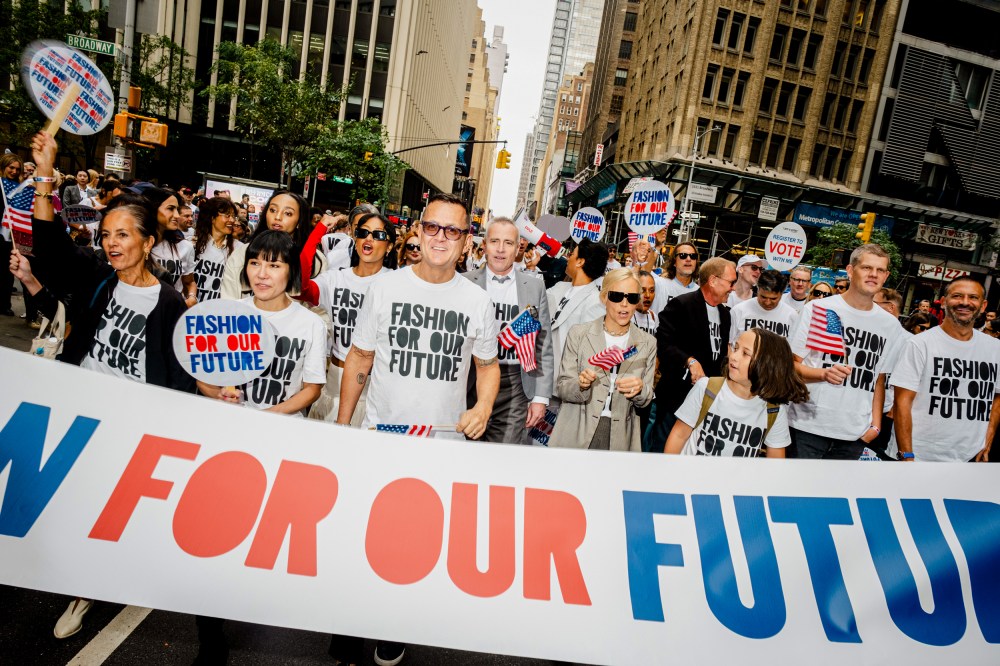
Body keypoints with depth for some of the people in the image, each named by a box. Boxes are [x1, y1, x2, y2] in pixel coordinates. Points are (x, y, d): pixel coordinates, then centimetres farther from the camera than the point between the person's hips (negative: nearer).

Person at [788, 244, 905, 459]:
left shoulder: (891, 325, 9)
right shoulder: (817, 309, -3)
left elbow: (879, 380, 13)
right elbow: (791, 365, -4)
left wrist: (876, 424, 5)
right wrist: (824, 374, -21)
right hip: (808, 425, -3)